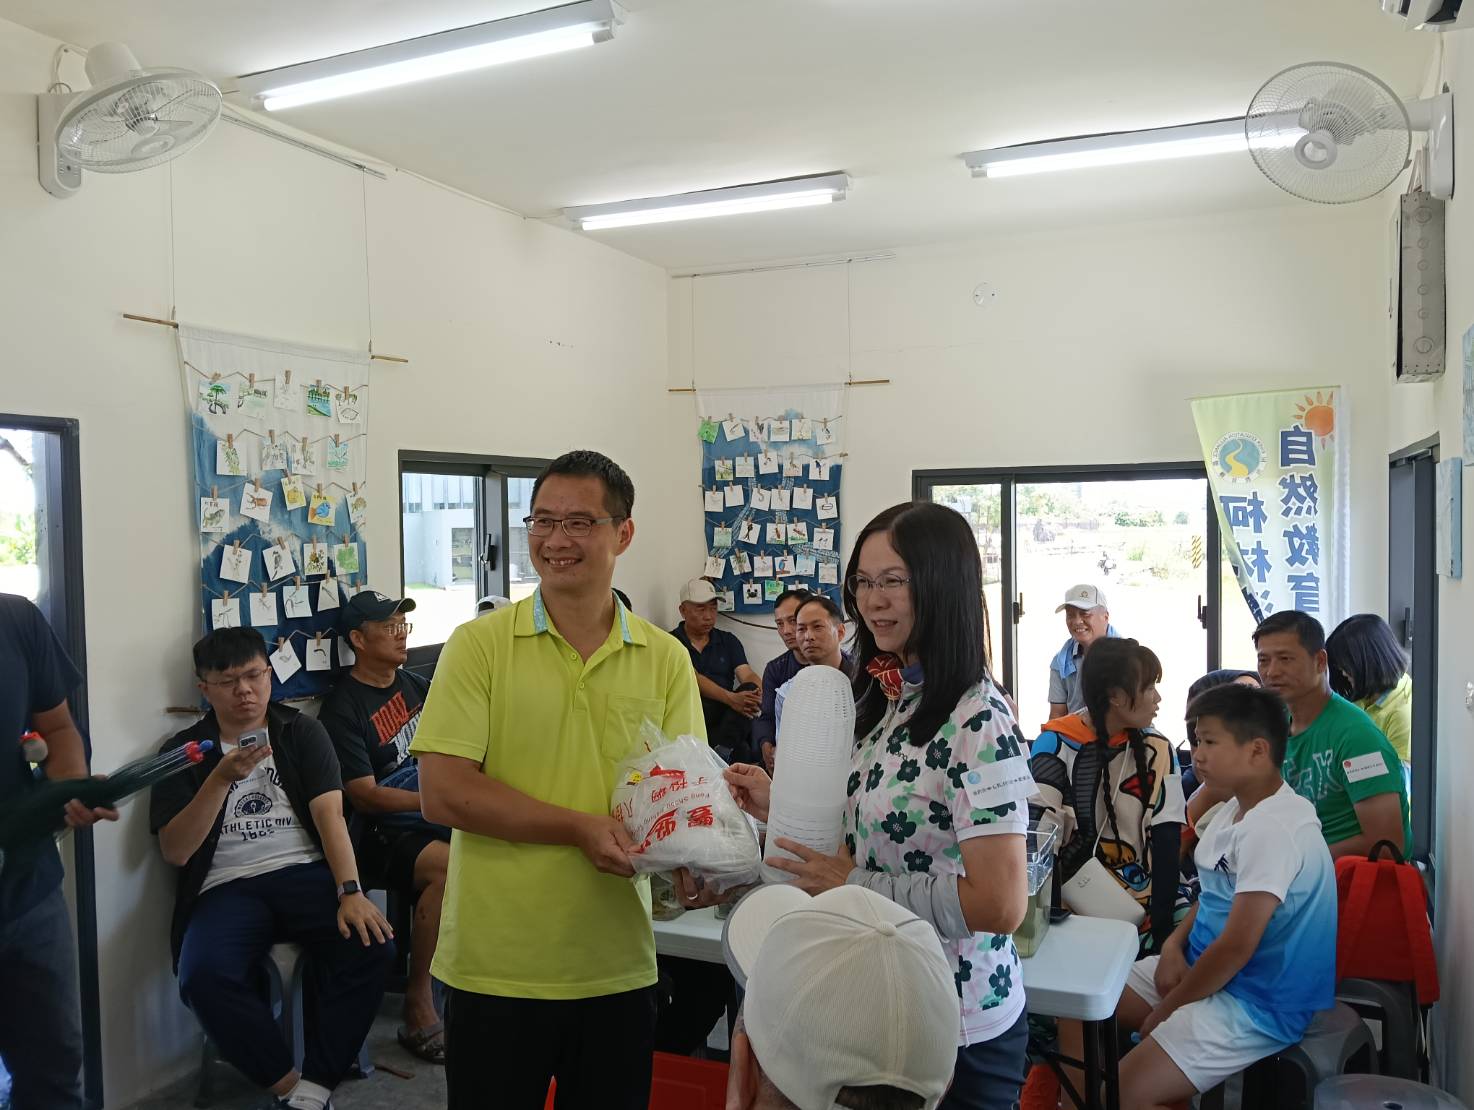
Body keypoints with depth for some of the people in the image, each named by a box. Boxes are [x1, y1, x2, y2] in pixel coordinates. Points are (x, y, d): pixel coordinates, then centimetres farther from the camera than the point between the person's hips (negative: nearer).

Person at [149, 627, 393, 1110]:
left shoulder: (302, 732, 9)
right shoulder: (184, 751, 10)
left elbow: (329, 813, -4)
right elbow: (175, 851, 1)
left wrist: (350, 892, -20)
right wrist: (223, 778, -14)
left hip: (305, 872, 0)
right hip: (227, 888, 0)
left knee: (370, 942, -29)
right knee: (204, 978, -32)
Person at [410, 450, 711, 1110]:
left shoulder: (666, 659, 1)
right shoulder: (479, 644, -6)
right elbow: (443, 793, -12)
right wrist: (582, 827, -18)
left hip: (618, 968, 2)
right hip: (494, 966, -2)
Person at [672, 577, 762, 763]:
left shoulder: (728, 641, 19)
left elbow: (748, 675, 5)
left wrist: (760, 695, -21)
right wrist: (730, 698, -26)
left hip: (727, 714, 4)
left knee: (750, 689, -28)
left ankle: (721, 751, -32)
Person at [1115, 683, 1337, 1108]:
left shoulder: (1273, 829, -25)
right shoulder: (1238, 807, 7)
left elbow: (1238, 944, -25)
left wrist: (1165, 1011, -14)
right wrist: (1174, 944, 0)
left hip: (1257, 1003, -10)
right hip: (1209, 969, 10)